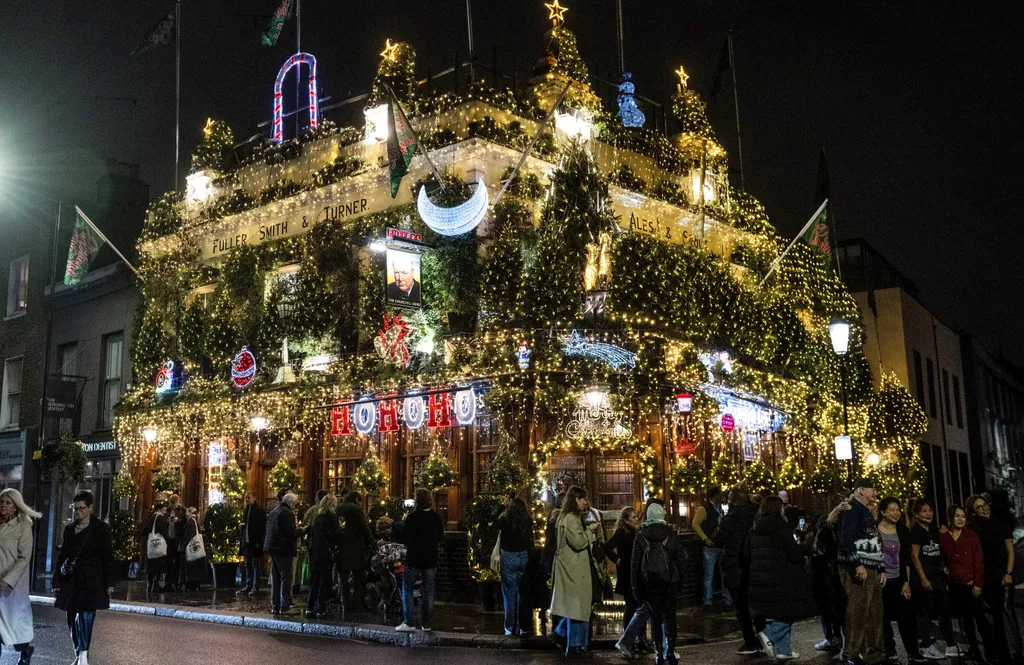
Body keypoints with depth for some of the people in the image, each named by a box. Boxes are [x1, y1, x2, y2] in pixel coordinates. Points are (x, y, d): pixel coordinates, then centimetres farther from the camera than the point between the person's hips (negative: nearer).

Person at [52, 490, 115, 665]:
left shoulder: (100, 528, -2)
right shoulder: (69, 529, 11)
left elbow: (108, 557, -3)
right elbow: (62, 555, 15)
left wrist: (109, 582, -7)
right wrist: (57, 581, 11)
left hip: (91, 581, -5)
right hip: (71, 580, 5)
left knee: (86, 616, -15)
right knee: (72, 618, 7)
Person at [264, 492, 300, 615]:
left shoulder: (273, 512, 15)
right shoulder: (287, 513, -14)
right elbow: (292, 532, -21)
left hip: (272, 547, 9)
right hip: (284, 549, -9)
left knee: (275, 578, 13)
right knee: (286, 577, -4)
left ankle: (275, 606, 16)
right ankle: (285, 606, -6)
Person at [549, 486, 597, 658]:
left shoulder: (571, 517, 15)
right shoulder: (571, 519, -18)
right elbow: (578, 542, -24)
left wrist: (589, 530, 10)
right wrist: (590, 530, -11)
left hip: (574, 568, 10)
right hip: (574, 570, -10)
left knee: (575, 604, 16)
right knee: (577, 606, -3)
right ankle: (574, 647, 4)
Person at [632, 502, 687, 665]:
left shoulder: (640, 536, -1)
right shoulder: (671, 534, -1)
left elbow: (635, 564, 0)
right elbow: (680, 559, -2)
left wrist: (636, 587, 5)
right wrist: (681, 576, 9)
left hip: (649, 583, 0)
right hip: (670, 582, 0)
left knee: (655, 618, 8)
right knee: (669, 616, 8)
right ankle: (670, 651, -1)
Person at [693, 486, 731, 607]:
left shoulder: (719, 507, 14)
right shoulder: (703, 508, -9)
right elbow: (695, 524, -14)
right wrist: (705, 538, -19)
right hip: (711, 546, -7)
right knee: (709, 574, 0)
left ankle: (727, 598, 18)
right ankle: (708, 601, 5)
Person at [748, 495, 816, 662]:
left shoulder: (755, 529, 10)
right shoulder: (781, 527, -12)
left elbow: (749, 553, 16)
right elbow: (794, 555, -12)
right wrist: (799, 546, 8)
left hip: (759, 578, 7)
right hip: (780, 579, -7)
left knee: (781, 614, 16)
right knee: (788, 614, 6)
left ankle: (783, 650, 15)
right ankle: (769, 634, -10)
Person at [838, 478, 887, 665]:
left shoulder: (867, 513, 22)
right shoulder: (853, 509, -8)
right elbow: (845, 539, -20)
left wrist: (881, 569, 20)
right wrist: (857, 564, -26)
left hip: (872, 570, 10)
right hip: (857, 570, -10)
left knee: (875, 613, 12)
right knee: (858, 613, -9)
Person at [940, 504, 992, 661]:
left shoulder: (971, 536, -4)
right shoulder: (943, 538, 3)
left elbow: (979, 561, -7)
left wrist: (978, 583, -11)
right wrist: (945, 568, 0)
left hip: (971, 583, -3)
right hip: (955, 584, 3)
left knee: (978, 614, -2)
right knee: (965, 616, 10)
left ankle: (990, 647, 11)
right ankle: (973, 647, 20)